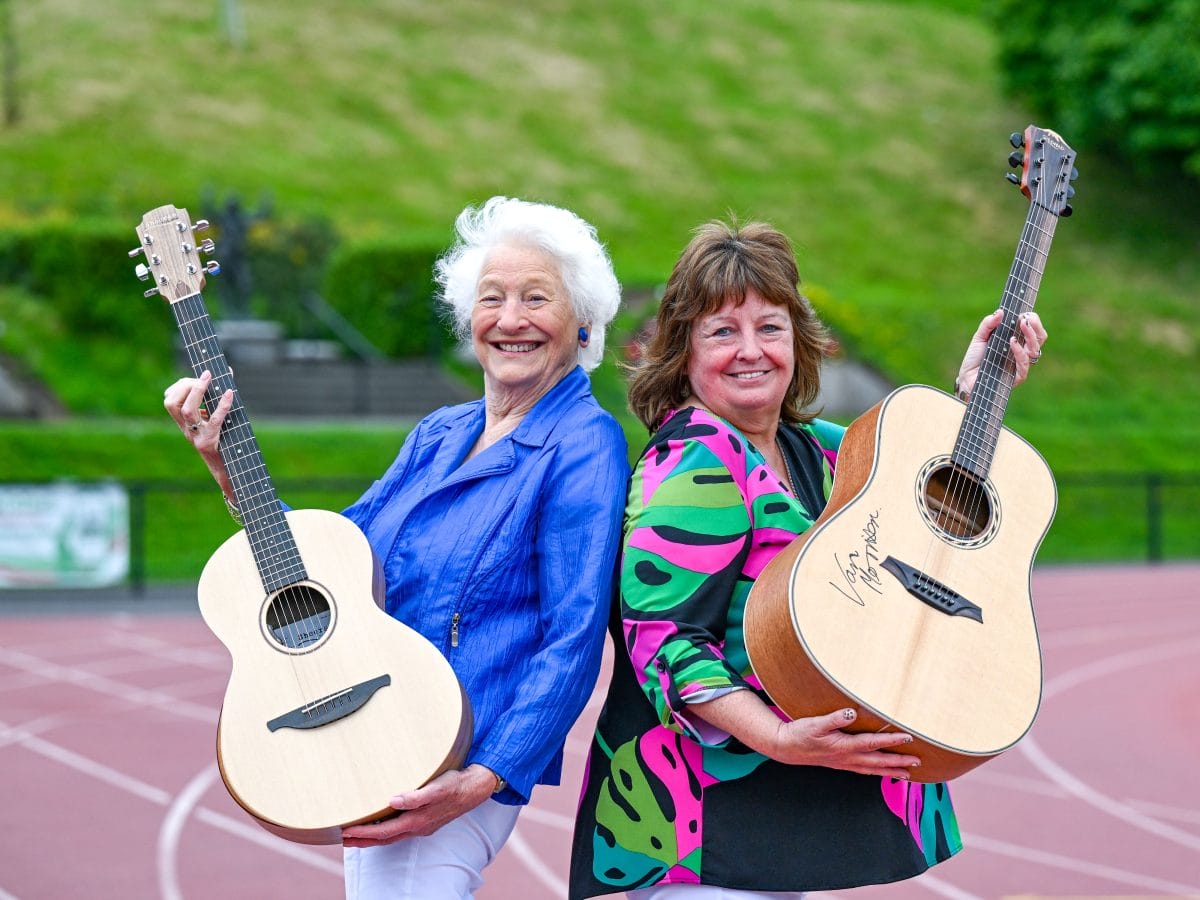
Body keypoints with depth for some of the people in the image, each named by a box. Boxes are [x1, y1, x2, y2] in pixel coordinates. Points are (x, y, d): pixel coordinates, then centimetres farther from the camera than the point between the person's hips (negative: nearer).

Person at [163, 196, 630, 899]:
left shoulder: (583, 446, -10)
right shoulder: (441, 435, 13)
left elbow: (575, 641, -16)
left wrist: (482, 783, -24)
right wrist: (231, 470, 1)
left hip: (448, 774, -8)